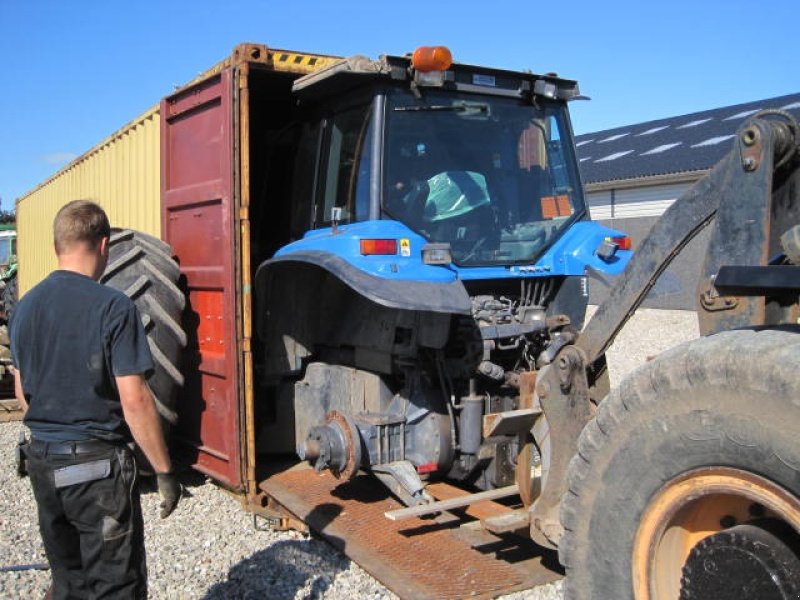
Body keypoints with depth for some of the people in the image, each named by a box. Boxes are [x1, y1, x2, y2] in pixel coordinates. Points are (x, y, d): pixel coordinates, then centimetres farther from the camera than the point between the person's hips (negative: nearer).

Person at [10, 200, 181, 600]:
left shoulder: (25, 307, 4)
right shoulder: (112, 307, -17)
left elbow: (22, 392, 13)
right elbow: (134, 401, -19)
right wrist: (164, 471, -12)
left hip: (42, 461, 7)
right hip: (97, 464, -7)